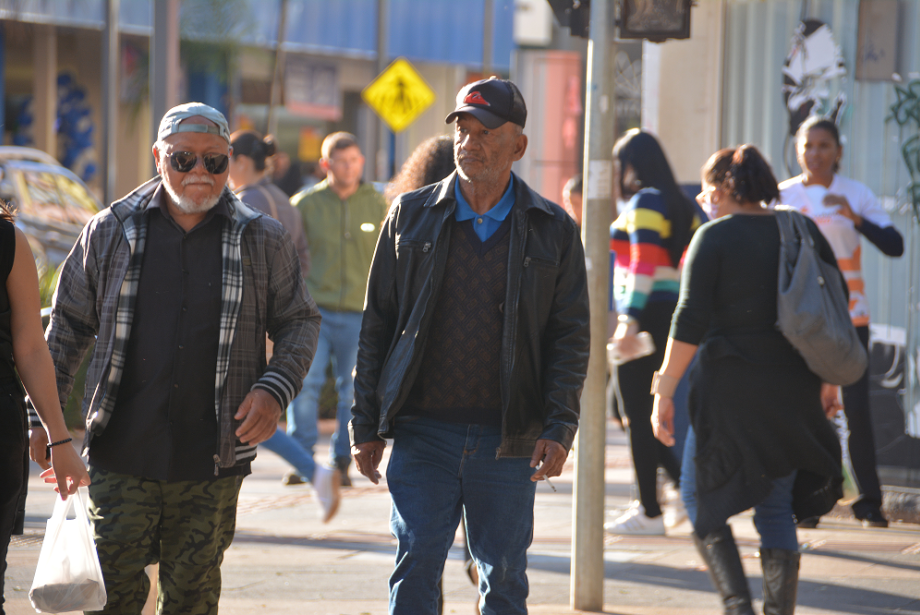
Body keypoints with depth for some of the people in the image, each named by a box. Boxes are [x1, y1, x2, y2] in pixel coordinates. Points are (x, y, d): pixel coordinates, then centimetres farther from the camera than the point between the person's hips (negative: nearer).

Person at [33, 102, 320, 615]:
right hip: (121, 455, 0)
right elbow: (68, 325, 13)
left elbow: (301, 322, 12)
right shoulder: (111, 232, 6)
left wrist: (275, 389, -6)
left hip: (212, 461, 0)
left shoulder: (263, 241, 5)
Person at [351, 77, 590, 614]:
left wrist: (559, 427, -8)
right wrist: (367, 424, 3)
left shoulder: (553, 230, 4)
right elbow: (378, 323, 8)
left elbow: (571, 336, 4)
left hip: (508, 441, 0)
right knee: (415, 571, -4)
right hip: (423, 433, 0)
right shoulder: (412, 216, 6)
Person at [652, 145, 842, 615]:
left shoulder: (714, 237, -8)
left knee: (701, 500, 9)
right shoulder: (802, 232, 8)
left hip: (730, 387, -5)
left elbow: (689, 322, -14)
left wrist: (664, 392, -11)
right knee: (776, 507, 12)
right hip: (793, 391, 5)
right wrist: (829, 380, 18)